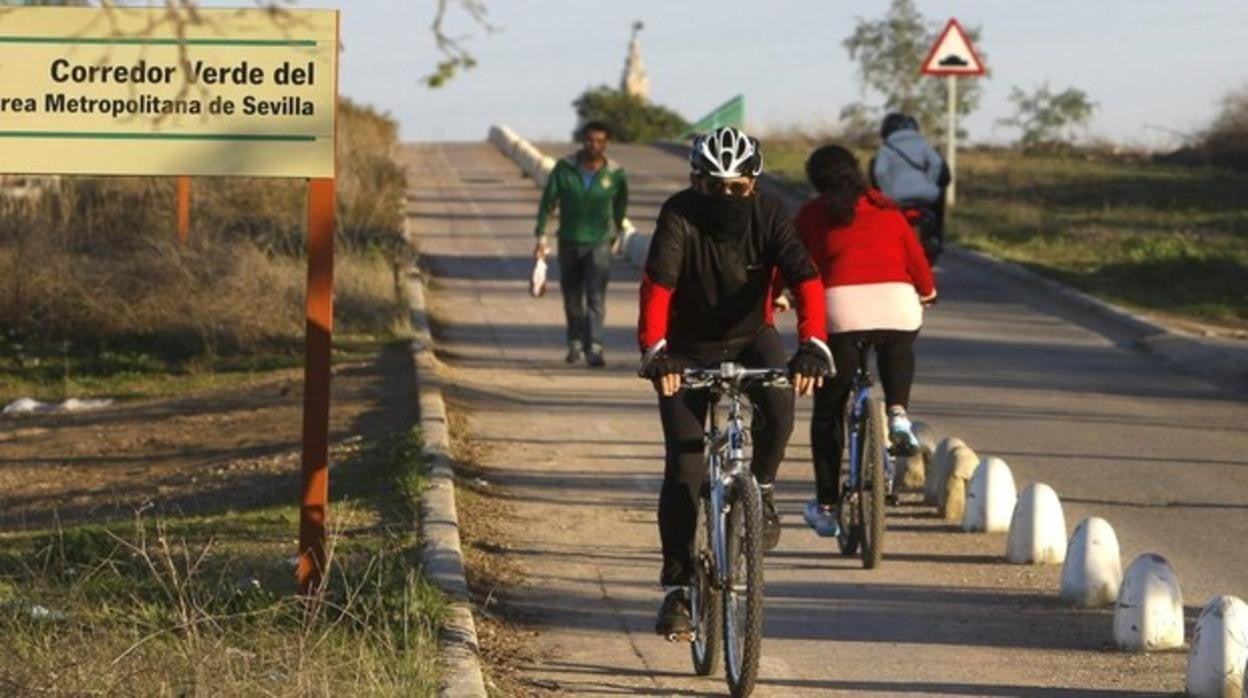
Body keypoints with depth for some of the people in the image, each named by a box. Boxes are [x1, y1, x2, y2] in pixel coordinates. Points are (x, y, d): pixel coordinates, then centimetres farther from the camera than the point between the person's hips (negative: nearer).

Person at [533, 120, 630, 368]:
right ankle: (575, 342, 30)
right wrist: (541, 236, -4)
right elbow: (548, 201, 0)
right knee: (572, 297, 12)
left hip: (599, 243, -2)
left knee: (596, 297, -14)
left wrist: (617, 234, 20)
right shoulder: (564, 168, -5)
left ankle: (594, 347, -19)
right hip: (569, 242, 2)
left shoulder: (615, 174, -5)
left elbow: (620, 207, 10)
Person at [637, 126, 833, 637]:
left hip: (751, 337, 1)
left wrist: (813, 345, -46)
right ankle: (677, 588, 2)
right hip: (688, 347, -1)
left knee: (778, 404, -32)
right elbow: (657, 285, -34)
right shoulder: (680, 216, -21)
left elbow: (804, 279, -29)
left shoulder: (768, 217, -17)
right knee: (683, 468, -9)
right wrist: (654, 351, -50)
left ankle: (762, 488, -3)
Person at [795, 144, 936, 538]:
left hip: (841, 305, -2)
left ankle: (826, 507, 13)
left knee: (828, 412, 12)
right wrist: (926, 291, 41)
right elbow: (915, 258, 21)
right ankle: (898, 412, 10)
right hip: (897, 305, 2)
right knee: (898, 349, 37)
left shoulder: (812, 215, 14)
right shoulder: (886, 210, 20)